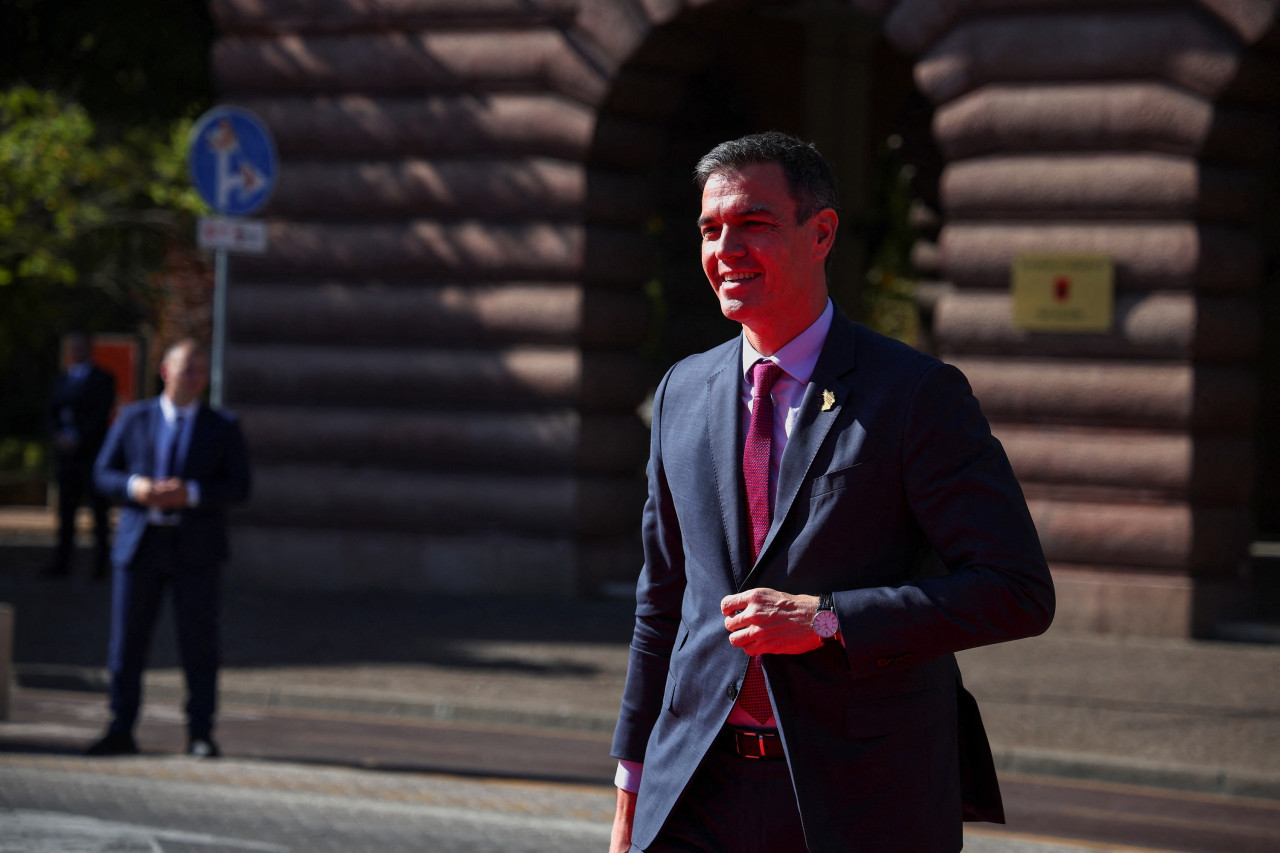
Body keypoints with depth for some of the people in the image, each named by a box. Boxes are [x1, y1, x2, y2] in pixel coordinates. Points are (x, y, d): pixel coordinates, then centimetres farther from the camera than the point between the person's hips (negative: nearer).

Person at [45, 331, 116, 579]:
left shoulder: (102, 380, 2)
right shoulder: (62, 380, 18)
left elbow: (101, 413, -9)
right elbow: (51, 412, 12)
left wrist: (76, 438, -15)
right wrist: (58, 435, -6)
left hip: (92, 454, -5)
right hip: (66, 455, 5)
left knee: (99, 510, -4)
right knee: (65, 512, 3)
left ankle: (101, 565, -3)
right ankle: (61, 563, 3)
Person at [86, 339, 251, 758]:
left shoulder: (222, 427, 6)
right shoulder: (134, 419, 8)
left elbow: (239, 487, -1)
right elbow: (103, 472, 8)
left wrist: (191, 494, -16)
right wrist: (134, 487, -13)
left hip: (195, 549, -1)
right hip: (139, 545, 1)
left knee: (199, 642, -1)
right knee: (127, 640, 1)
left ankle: (200, 734, 7)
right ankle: (120, 731, 9)